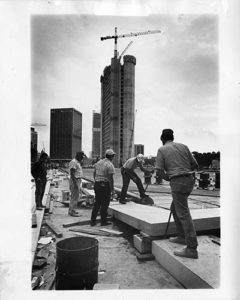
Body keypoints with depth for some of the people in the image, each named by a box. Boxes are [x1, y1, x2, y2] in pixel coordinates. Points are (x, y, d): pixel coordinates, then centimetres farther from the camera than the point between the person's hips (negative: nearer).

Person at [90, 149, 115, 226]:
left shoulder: (99, 162, 8)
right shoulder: (110, 165, -15)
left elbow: (94, 173, 14)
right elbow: (110, 178, -17)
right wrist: (112, 189, -12)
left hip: (97, 184, 7)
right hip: (105, 186, -7)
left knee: (97, 203, 16)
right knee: (104, 204, 6)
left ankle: (93, 221, 20)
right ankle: (103, 221, 16)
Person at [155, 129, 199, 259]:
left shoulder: (162, 149, 1)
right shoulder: (183, 146, 13)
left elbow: (159, 170, -8)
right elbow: (195, 165, 13)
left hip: (177, 182, -7)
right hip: (190, 180, 7)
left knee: (183, 214, -6)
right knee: (174, 208, 21)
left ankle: (192, 249, -5)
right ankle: (182, 237, 28)